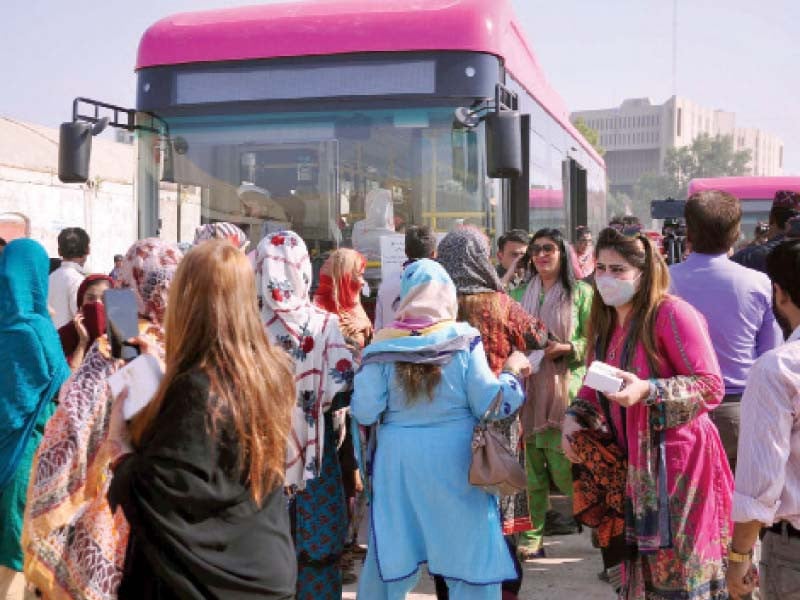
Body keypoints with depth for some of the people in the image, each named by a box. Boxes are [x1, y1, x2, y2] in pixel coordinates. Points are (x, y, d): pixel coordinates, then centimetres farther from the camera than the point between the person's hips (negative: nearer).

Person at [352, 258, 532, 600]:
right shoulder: (464, 340, -8)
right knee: (469, 553, 10)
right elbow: (489, 405, -10)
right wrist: (512, 372, 7)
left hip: (398, 463, 2)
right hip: (453, 461, -2)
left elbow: (365, 412, -6)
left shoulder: (384, 345, -4)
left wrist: (364, 373, 12)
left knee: (391, 554, 16)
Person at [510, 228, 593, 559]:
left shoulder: (581, 292, 3)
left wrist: (567, 348, -16)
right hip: (527, 384, 3)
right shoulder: (520, 294, 15)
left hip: (564, 384, -3)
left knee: (563, 465, -7)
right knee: (531, 462, 2)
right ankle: (532, 537, 10)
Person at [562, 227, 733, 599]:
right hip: (632, 460, 8)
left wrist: (646, 390, -29)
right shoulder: (606, 320, 10)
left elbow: (711, 387, -18)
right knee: (641, 566, 15)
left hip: (675, 457, -7)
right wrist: (576, 416, 1)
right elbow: (596, 385, 20)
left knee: (679, 569, 0)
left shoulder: (672, 313, -15)